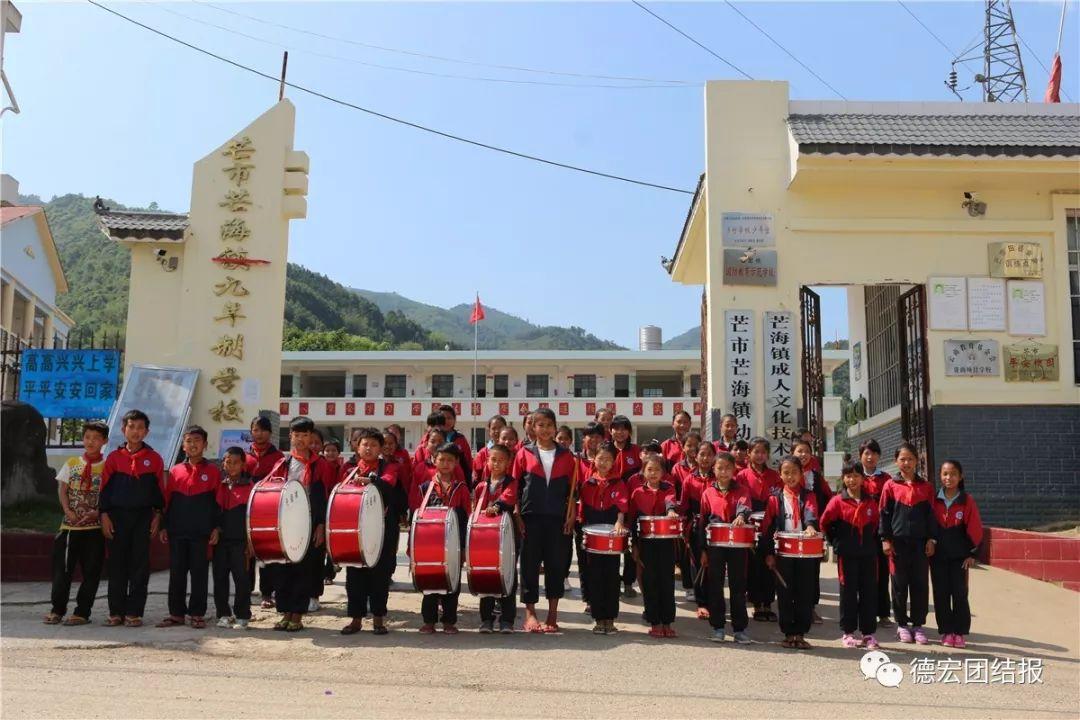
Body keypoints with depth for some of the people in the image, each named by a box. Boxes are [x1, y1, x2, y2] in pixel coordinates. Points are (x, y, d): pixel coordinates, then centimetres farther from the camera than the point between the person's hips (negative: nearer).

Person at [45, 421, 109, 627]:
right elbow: (62, 490, 7)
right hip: (70, 524, 2)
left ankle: (82, 612, 10)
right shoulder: (72, 463, 9)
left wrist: (97, 513, -16)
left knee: (91, 571, 1)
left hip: (95, 526, -2)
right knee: (62, 568, 4)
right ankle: (57, 610, 17)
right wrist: (68, 511, -8)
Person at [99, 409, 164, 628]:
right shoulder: (114, 457, 5)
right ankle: (116, 612, 12)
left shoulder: (154, 459, 4)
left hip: (143, 517, -1)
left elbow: (159, 489, 6)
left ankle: (134, 612, 6)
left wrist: (157, 515, 0)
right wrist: (104, 515, -2)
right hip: (117, 516, 1)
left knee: (139, 566, 1)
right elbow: (105, 488, 5)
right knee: (116, 565, 4)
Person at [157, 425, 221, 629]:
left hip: (202, 533, -2)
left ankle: (197, 614, 11)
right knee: (176, 573, 7)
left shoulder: (213, 471, 2)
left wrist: (216, 528, -4)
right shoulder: (175, 471, 9)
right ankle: (176, 613, 16)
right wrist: (164, 527, 6)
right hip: (177, 532, 2)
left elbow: (219, 502, 2)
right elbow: (167, 500, 11)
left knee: (199, 573, 2)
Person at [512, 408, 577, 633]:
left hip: (557, 518, 1)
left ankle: (552, 615, 14)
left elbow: (572, 488, 7)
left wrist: (571, 515, -1)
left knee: (556, 564, 4)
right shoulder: (524, 454, 3)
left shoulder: (566, 456, 6)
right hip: (531, 517, -1)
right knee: (529, 564, 2)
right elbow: (515, 486, 4)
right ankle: (530, 613, 9)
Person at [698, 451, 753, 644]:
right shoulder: (708, 493, 6)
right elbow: (702, 521, 7)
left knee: (738, 586, 3)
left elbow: (744, 505, -18)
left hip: (737, 545, -1)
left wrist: (741, 516, -42)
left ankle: (740, 628, 11)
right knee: (715, 586, 5)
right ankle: (717, 627, 15)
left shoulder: (741, 491, 4)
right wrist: (702, 550, 4)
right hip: (714, 545, 1)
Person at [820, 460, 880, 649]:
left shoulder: (871, 502, 5)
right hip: (847, 554, -3)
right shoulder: (838, 501, -4)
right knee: (848, 592, 4)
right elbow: (825, 524, -1)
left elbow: (874, 524, 17)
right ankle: (848, 633, 12)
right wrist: (836, 542, 5)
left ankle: (869, 633, 12)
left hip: (868, 552, 3)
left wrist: (871, 541, 11)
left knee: (869, 591, 4)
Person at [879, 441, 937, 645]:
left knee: (920, 585, 4)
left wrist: (931, 539, 2)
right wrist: (885, 539, -4)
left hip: (920, 542, 1)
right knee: (900, 585, 5)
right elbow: (884, 513, 1)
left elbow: (931, 514, 8)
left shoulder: (926, 487, 6)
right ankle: (902, 624, 16)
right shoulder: (891, 486, 1)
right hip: (898, 542, -1)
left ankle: (918, 624, 14)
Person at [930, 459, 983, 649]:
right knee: (941, 594, 3)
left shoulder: (967, 501, -4)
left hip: (959, 556, -1)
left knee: (959, 594, 0)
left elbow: (975, 528, -2)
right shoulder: (934, 500, 0)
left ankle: (959, 632, 10)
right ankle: (946, 632, 12)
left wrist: (972, 554, -3)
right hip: (938, 555, 1)